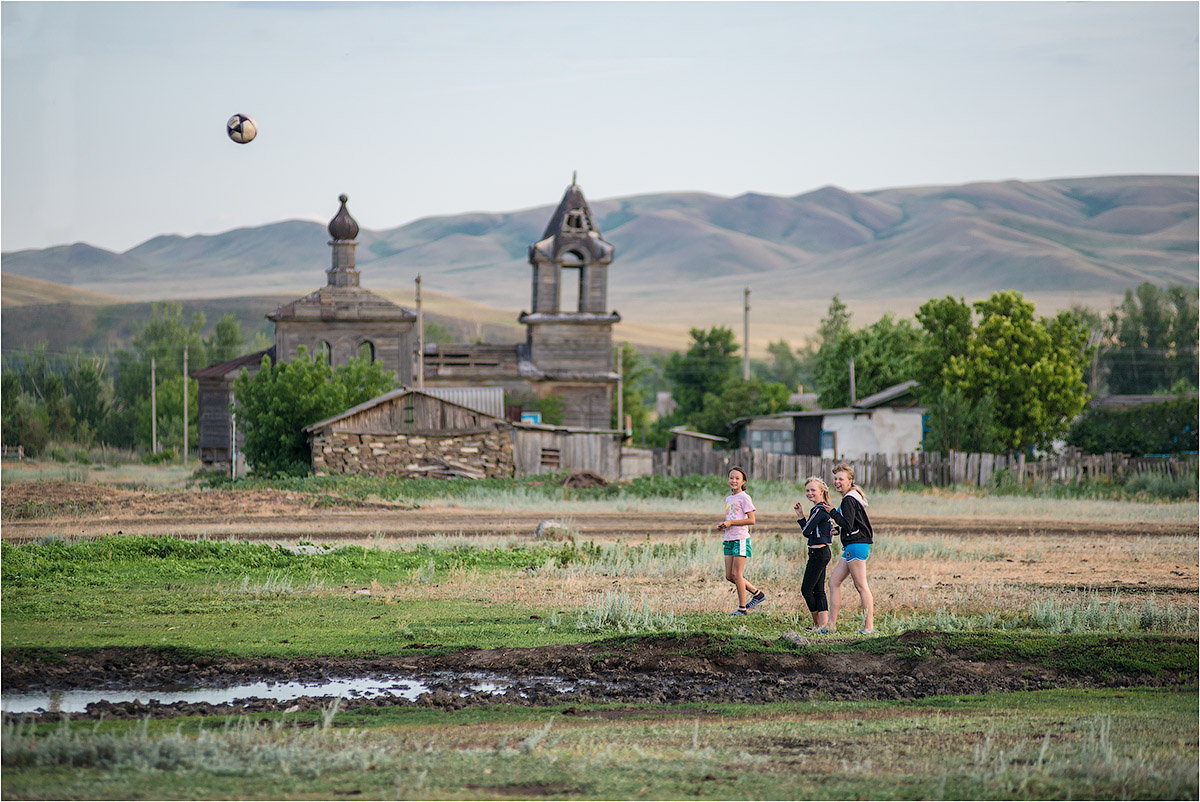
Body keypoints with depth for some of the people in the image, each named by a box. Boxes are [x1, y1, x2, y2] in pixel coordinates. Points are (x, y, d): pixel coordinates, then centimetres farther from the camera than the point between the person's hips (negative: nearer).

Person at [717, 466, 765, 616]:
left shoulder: (744, 498, -7)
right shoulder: (728, 499, 16)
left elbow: (751, 520, -13)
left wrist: (730, 522, -16)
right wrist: (723, 526, 5)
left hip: (741, 539, -8)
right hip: (729, 540, 8)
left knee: (736, 574, -7)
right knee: (729, 575, 6)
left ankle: (742, 608, 1)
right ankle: (757, 593, 21)